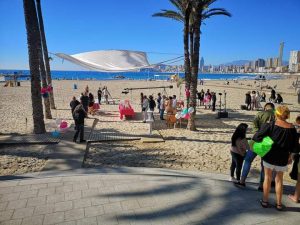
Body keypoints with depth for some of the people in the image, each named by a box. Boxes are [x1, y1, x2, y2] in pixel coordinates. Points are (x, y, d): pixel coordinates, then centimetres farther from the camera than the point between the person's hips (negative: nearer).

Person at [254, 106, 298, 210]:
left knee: (267, 178, 14)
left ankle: (265, 201, 24)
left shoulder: (270, 125, -16)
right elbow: (295, 146, 1)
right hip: (283, 159, 2)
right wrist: (290, 155, 16)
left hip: (269, 157, -2)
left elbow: (256, 137, -21)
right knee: (279, 180, 17)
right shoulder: (292, 128, -6)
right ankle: (279, 204, 25)